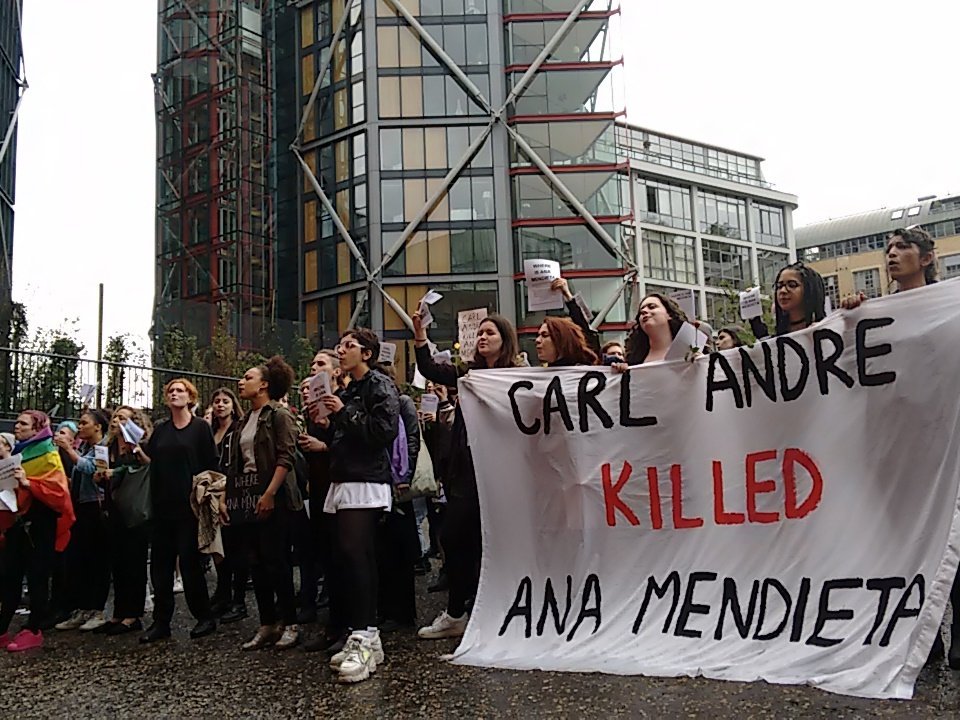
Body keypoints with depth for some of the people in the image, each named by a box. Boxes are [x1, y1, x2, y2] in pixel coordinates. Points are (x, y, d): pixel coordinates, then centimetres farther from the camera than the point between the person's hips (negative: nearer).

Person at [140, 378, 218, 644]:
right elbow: (150, 461, 11)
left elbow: (210, 464, -5)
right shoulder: (160, 430, 15)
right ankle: (161, 622, 13)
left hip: (189, 504, -5)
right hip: (163, 505, 5)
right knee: (160, 563, 5)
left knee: (190, 561, -3)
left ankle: (204, 617, 10)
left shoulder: (200, 427, 0)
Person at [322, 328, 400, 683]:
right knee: (352, 558, 6)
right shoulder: (347, 391, 21)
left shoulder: (380, 387, -4)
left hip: (366, 484, -9)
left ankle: (363, 637, -14)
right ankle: (364, 638, 12)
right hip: (344, 484, 9)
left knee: (354, 554, -17)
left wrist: (345, 412, -13)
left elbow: (385, 431, -18)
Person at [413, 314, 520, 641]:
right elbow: (430, 370, 5)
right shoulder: (469, 373, 12)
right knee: (453, 538, 6)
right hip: (466, 470, 5)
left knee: (484, 542, 4)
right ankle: (455, 614, 19)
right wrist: (420, 335, -4)